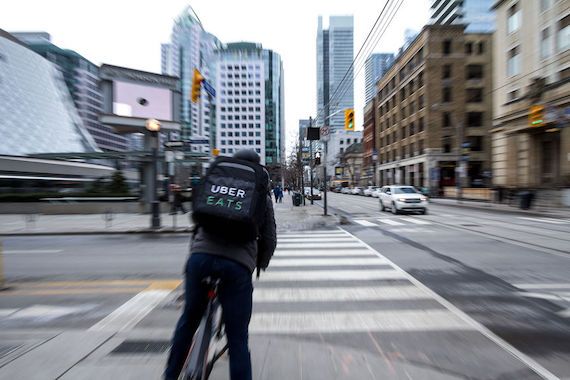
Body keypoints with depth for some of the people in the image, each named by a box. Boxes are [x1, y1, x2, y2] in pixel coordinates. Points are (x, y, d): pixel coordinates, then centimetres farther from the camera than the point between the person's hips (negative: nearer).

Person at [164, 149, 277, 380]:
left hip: (201, 255, 3)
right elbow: (269, 239, 11)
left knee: (188, 319, 26)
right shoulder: (263, 196, 12)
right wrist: (259, 265, 27)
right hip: (238, 264, -2)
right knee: (238, 337, 12)